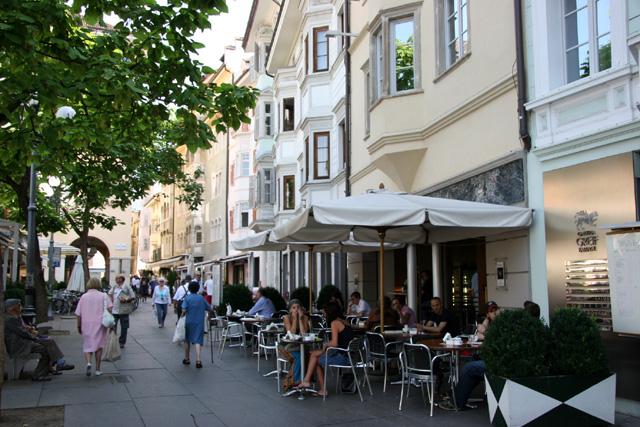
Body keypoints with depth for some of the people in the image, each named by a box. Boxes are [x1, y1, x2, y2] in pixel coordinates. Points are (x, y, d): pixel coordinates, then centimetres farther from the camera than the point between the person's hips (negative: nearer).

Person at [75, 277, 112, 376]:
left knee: (87, 346, 10)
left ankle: (88, 363, -16)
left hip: (86, 325, 1)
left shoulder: (83, 297, 4)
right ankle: (97, 369, 14)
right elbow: (109, 308, -13)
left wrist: (79, 326, 13)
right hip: (99, 325, 0)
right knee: (99, 346, 11)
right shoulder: (103, 296, 1)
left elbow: (78, 314, 3)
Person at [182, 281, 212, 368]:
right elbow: (209, 309, 7)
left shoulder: (187, 298, -5)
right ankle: (198, 360, -20)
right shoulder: (201, 298, 2)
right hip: (199, 322, 0)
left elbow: (184, 310, -16)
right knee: (198, 341, -5)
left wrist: (183, 315, 3)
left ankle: (186, 359, 28)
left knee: (187, 340, 18)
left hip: (189, 322, 0)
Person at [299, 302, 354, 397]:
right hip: (348, 354, 9)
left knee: (317, 361, 13)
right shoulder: (345, 322, 13)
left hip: (343, 357, -9)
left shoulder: (335, 323, -12)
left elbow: (335, 343, -19)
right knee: (314, 354, 15)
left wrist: (326, 344, 0)